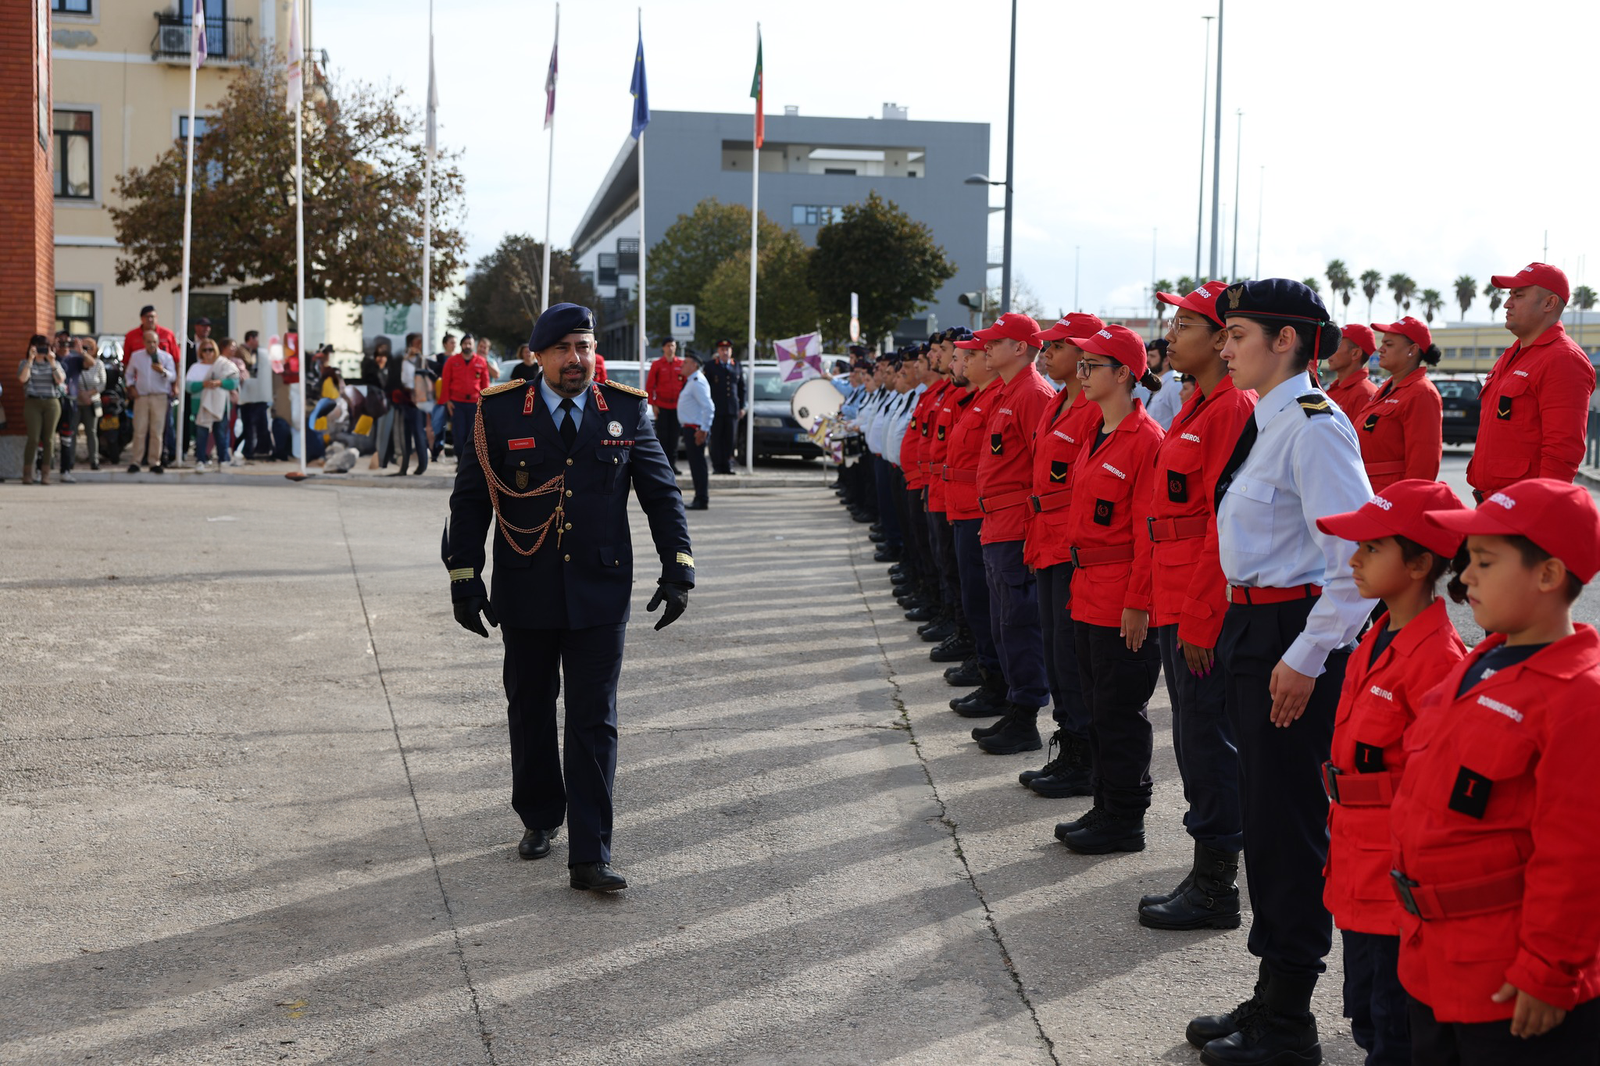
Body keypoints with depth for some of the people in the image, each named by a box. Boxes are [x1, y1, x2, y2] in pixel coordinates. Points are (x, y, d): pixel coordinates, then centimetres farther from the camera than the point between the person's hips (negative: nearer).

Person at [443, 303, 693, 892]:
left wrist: (678, 568, -1)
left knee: (594, 722, -3)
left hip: (600, 593, -1)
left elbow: (662, 493, 6)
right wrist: (464, 576, -1)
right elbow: (469, 500, 3)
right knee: (529, 711, 15)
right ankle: (539, 819, 36)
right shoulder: (499, 412, -2)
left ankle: (590, 855, -1)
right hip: (526, 594, 1)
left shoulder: (627, 411, 0)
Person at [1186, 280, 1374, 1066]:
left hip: (1294, 635, -10)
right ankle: (1270, 998, 28)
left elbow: (1360, 556, -23)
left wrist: (1306, 657, -21)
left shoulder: (1314, 424, -17)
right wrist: (1243, 628, 16)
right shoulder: (1267, 421, 13)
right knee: (1262, 816, 16)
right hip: (1254, 631, 10)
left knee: (1288, 823, -1)